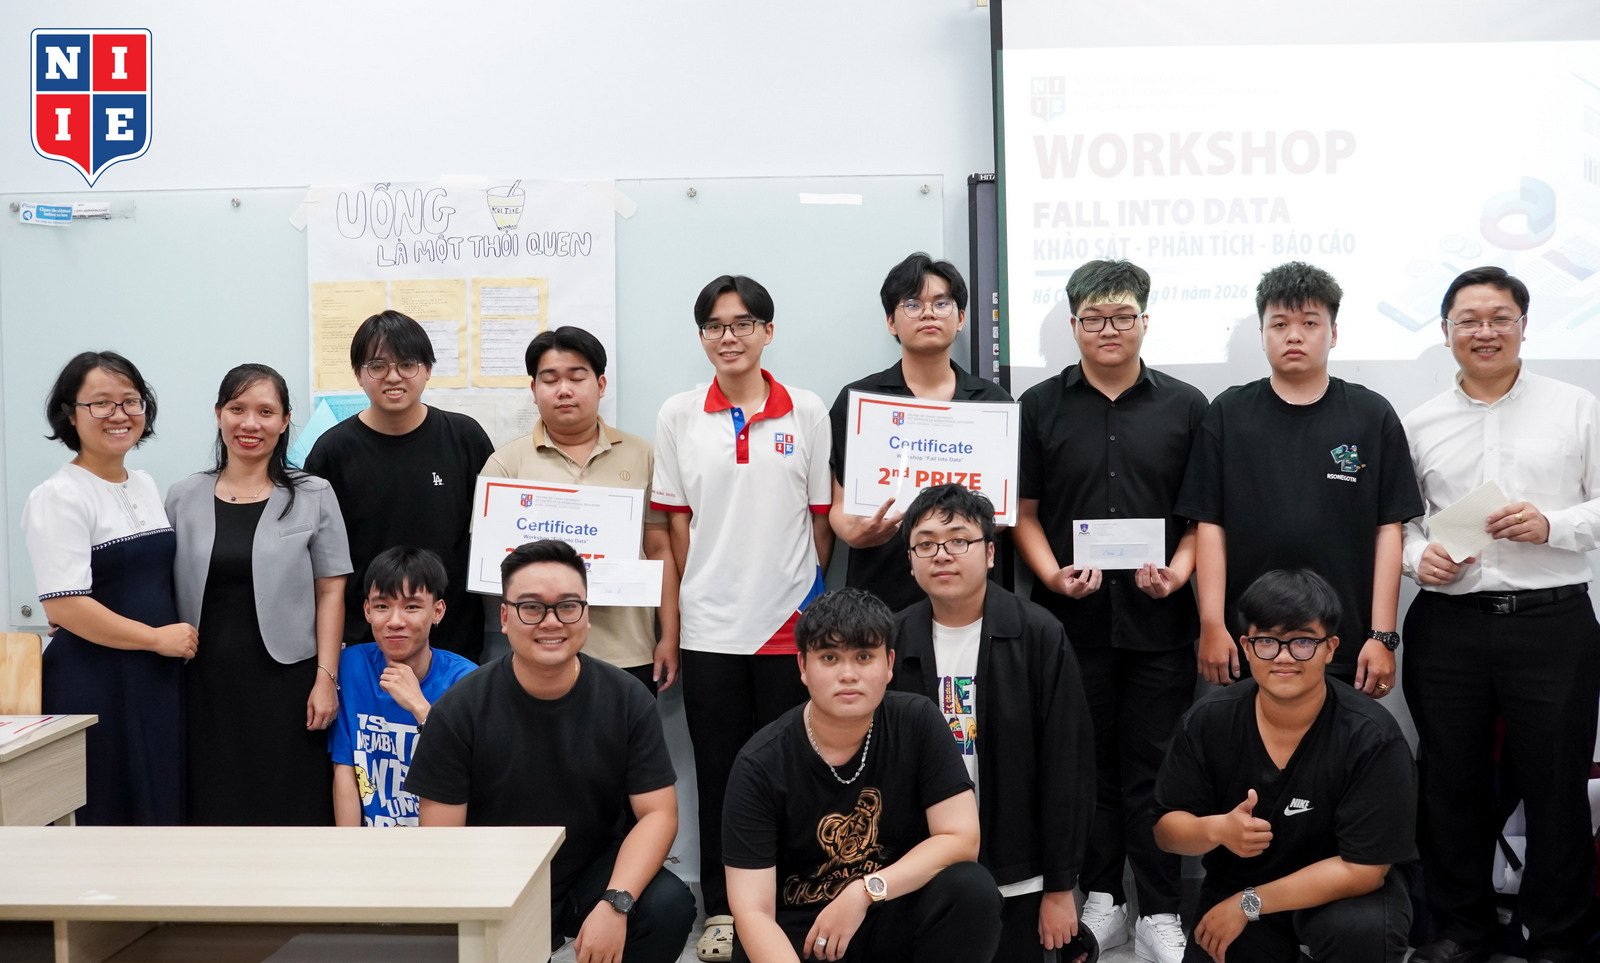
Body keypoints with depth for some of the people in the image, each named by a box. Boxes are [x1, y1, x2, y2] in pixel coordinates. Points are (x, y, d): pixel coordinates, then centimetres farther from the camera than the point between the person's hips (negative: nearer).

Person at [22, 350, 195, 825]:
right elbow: (63, 606, -18)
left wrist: (183, 637, 8)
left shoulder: (146, 486, 13)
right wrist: (157, 637, -14)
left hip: (160, 678, 7)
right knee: (104, 814, -1)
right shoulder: (59, 497, -10)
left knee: (160, 805, 9)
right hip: (94, 683, -7)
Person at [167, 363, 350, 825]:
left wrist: (326, 677, -6)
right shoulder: (183, 498, 8)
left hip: (286, 681, -2)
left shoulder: (312, 496, 2)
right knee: (213, 808, 8)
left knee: (289, 812, 2)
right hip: (206, 684, 2)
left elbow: (330, 591, -1)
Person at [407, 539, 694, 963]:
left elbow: (657, 812, -8)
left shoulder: (627, 700, -7)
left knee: (669, 907, -26)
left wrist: (615, 903, -23)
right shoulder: (459, 710, -10)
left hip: (595, 877, 0)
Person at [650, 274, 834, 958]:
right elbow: (675, 523, 7)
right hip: (710, 625, 1)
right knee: (719, 771, 8)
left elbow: (822, 517, 5)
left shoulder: (807, 413, 1)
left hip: (790, 623, -1)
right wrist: (687, 604, 4)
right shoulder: (679, 416, 4)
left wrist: (810, 596, 4)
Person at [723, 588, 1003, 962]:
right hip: (799, 932, -2)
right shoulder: (760, 766, -16)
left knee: (973, 890, -27)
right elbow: (752, 911, -18)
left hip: (894, 916, 2)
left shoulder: (918, 723, -9)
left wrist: (865, 892, -20)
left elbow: (960, 838, -10)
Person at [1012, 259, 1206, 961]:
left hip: (1159, 618, -1)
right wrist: (1052, 574, -10)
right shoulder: (1040, 406, 6)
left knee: (1153, 768, 4)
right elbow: (1024, 510, 6)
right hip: (1072, 617, 1)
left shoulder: (1185, 406, 6)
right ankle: (1101, 897, 22)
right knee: (1088, 765, 9)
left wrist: (1179, 571, -10)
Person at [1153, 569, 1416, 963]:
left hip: (1338, 891, -4)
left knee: (1362, 930, -34)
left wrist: (1248, 904, -21)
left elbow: (1363, 868, -20)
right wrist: (1216, 829, -28)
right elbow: (1167, 830, -5)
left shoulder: (1372, 738, -20)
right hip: (1233, 888, 4)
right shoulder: (1208, 722, -11)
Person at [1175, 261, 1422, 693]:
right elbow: (1210, 526, 1)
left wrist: (1383, 636, -4)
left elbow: (1387, 530, 1)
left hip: (1346, 645, 0)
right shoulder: (1228, 414, 4)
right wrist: (1212, 625, -5)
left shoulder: (1373, 416, 4)